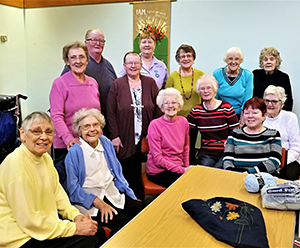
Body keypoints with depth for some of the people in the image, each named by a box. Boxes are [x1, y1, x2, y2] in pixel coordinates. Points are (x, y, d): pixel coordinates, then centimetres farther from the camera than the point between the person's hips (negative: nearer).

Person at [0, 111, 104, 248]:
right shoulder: (16, 163, -23)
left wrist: (76, 215, -5)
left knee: (98, 232, 6)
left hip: (46, 222, 9)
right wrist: (74, 228, -22)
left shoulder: (45, 157, 7)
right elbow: (29, 221, -24)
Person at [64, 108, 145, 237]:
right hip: (88, 202, -6)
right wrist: (98, 203, -16)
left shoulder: (106, 143, 10)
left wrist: (130, 195, 7)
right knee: (122, 223, -27)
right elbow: (72, 188, -8)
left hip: (113, 195, 6)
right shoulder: (74, 152, -9)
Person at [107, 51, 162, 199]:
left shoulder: (150, 83, 6)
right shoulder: (117, 85, 1)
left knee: (139, 173, 8)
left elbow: (158, 110, 7)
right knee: (128, 175, 4)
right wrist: (115, 136, -8)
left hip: (145, 138, 2)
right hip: (125, 140, -1)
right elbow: (111, 112, -3)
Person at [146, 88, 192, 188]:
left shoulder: (183, 122, 5)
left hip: (179, 167, 6)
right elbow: (157, 159, -14)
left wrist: (187, 167, 7)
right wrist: (182, 170, -18)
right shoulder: (155, 125, -11)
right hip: (158, 171, -5)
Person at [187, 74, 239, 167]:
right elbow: (191, 137, 10)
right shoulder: (196, 111, 5)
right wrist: (191, 162, 6)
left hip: (226, 153, -2)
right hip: (206, 154, 2)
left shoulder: (226, 107, -2)